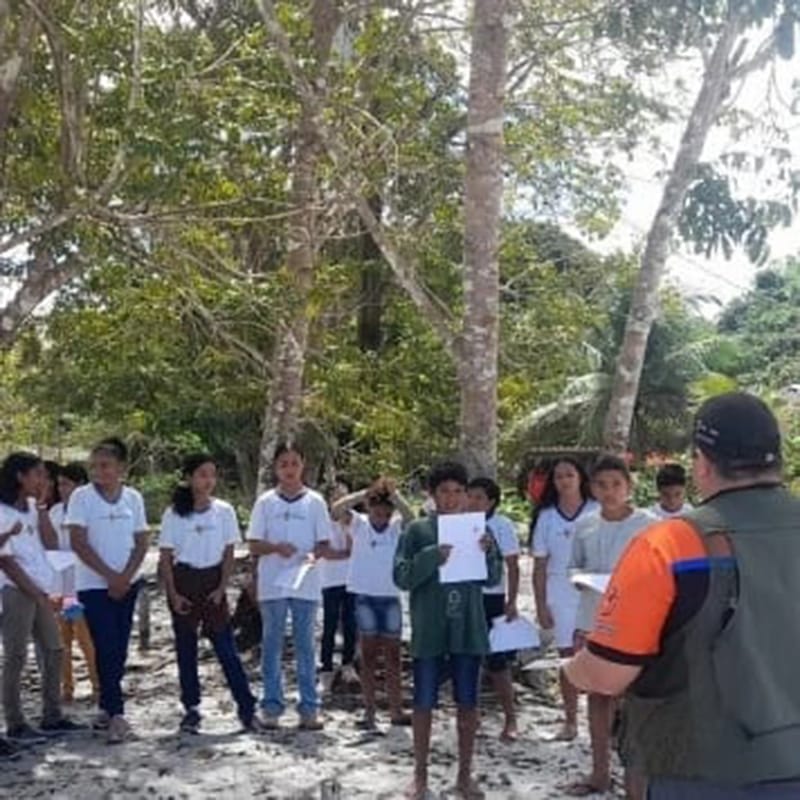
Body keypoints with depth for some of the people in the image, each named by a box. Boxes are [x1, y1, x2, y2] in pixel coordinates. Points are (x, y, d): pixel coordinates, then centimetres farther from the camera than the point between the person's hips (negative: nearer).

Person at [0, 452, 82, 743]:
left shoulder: (31, 508, 11)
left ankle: (52, 716, 18)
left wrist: (41, 507, -2)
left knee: (53, 651, 10)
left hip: (39, 590, 8)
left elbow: (51, 545, 3)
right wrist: (35, 593, -13)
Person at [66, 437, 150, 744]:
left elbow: (142, 543, 4)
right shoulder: (82, 496, -7)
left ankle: (107, 707, 20)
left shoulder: (133, 498, 2)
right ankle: (116, 714, -7)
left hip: (127, 583, 4)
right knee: (107, 649, -9)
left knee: (119, 649, 8)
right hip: (94, 585, -4)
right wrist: (110, 576, -13)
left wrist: (125, 577, -9)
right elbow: (78, 543, -11)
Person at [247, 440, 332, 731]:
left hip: (305, 583, 0)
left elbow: (325, 544, 4)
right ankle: (272, 706, 14)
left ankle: (309, 707, 10)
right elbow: (254, 545, 3)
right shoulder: (266, 502, 4)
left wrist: (314, 554, -17)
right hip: (272, 584, 0)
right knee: (272, 646, 6)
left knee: (305, 646, 5)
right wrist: (276, 547, -16)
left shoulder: (315, 501, 4)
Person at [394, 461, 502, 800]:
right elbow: (401, 577, -8)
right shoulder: (417, 530, -3)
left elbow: (494, 578, 4)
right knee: (423, 704, 6)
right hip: (429, 632, -2)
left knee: (468, 704, 10)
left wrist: (487, 553, -15)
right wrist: (433, 556, -22)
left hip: (468, 631, 2)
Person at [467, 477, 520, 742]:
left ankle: (510, 720, 11)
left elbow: (512, 567, -3)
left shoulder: (502, 526, -4)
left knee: (497, 663, -1)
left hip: (492, 599, -4)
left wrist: (512, 602, -10)